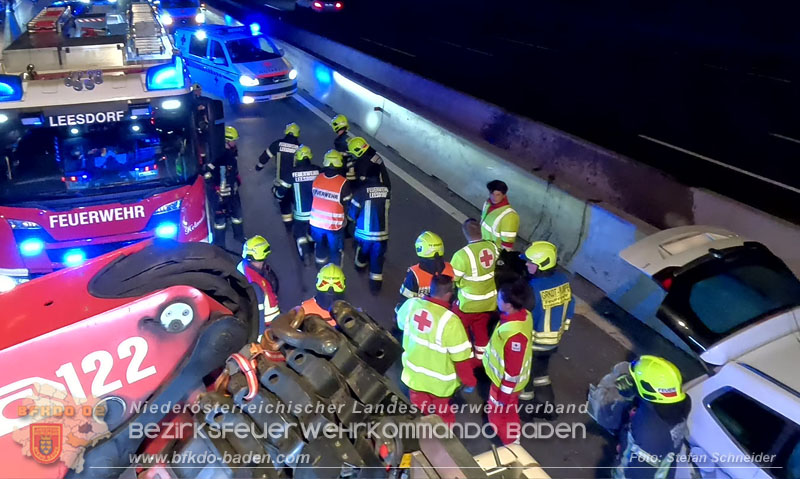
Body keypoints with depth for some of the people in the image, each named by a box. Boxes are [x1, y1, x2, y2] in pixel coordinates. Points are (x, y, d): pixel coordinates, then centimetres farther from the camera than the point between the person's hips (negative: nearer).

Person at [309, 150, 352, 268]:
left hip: (316, 221, 4)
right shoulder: (343, 183, -20)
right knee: (335, 249, 16)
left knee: (320, 245, 28)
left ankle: (320, 266, 46)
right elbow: (347, 204, -9)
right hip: (334, 224, -4)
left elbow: (313, 197, 6)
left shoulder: (317, 179, -7)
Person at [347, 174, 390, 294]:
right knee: (377, 259, 14)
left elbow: (352, 214, -7)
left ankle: (360, 265, 54)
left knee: (362, 252, 28)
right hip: (382, 233, 2)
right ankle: (375, 285, 19)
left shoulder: (361, 191, -18)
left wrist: (354, 221, 15)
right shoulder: (386, 190, -7)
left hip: (365, 232, -1)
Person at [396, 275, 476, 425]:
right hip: (439, 381, -4)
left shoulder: (411, 304, -18)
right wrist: (469, 381, -6)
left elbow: (401, 324, 6)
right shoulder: (450, 321, -34)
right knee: (442, 414, 25)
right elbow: (461, 357, -24)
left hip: (414, 374, 4)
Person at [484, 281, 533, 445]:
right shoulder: (524, 314, -14)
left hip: (507, 381, -8)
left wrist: (504, 394, -16)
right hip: (506, 376, 8)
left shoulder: (514, 333, -41)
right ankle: (512, 434, 56)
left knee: (500, 414, 18)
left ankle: (511, 444, 41)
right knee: (507, 411, 32)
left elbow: (513, 369, -30)